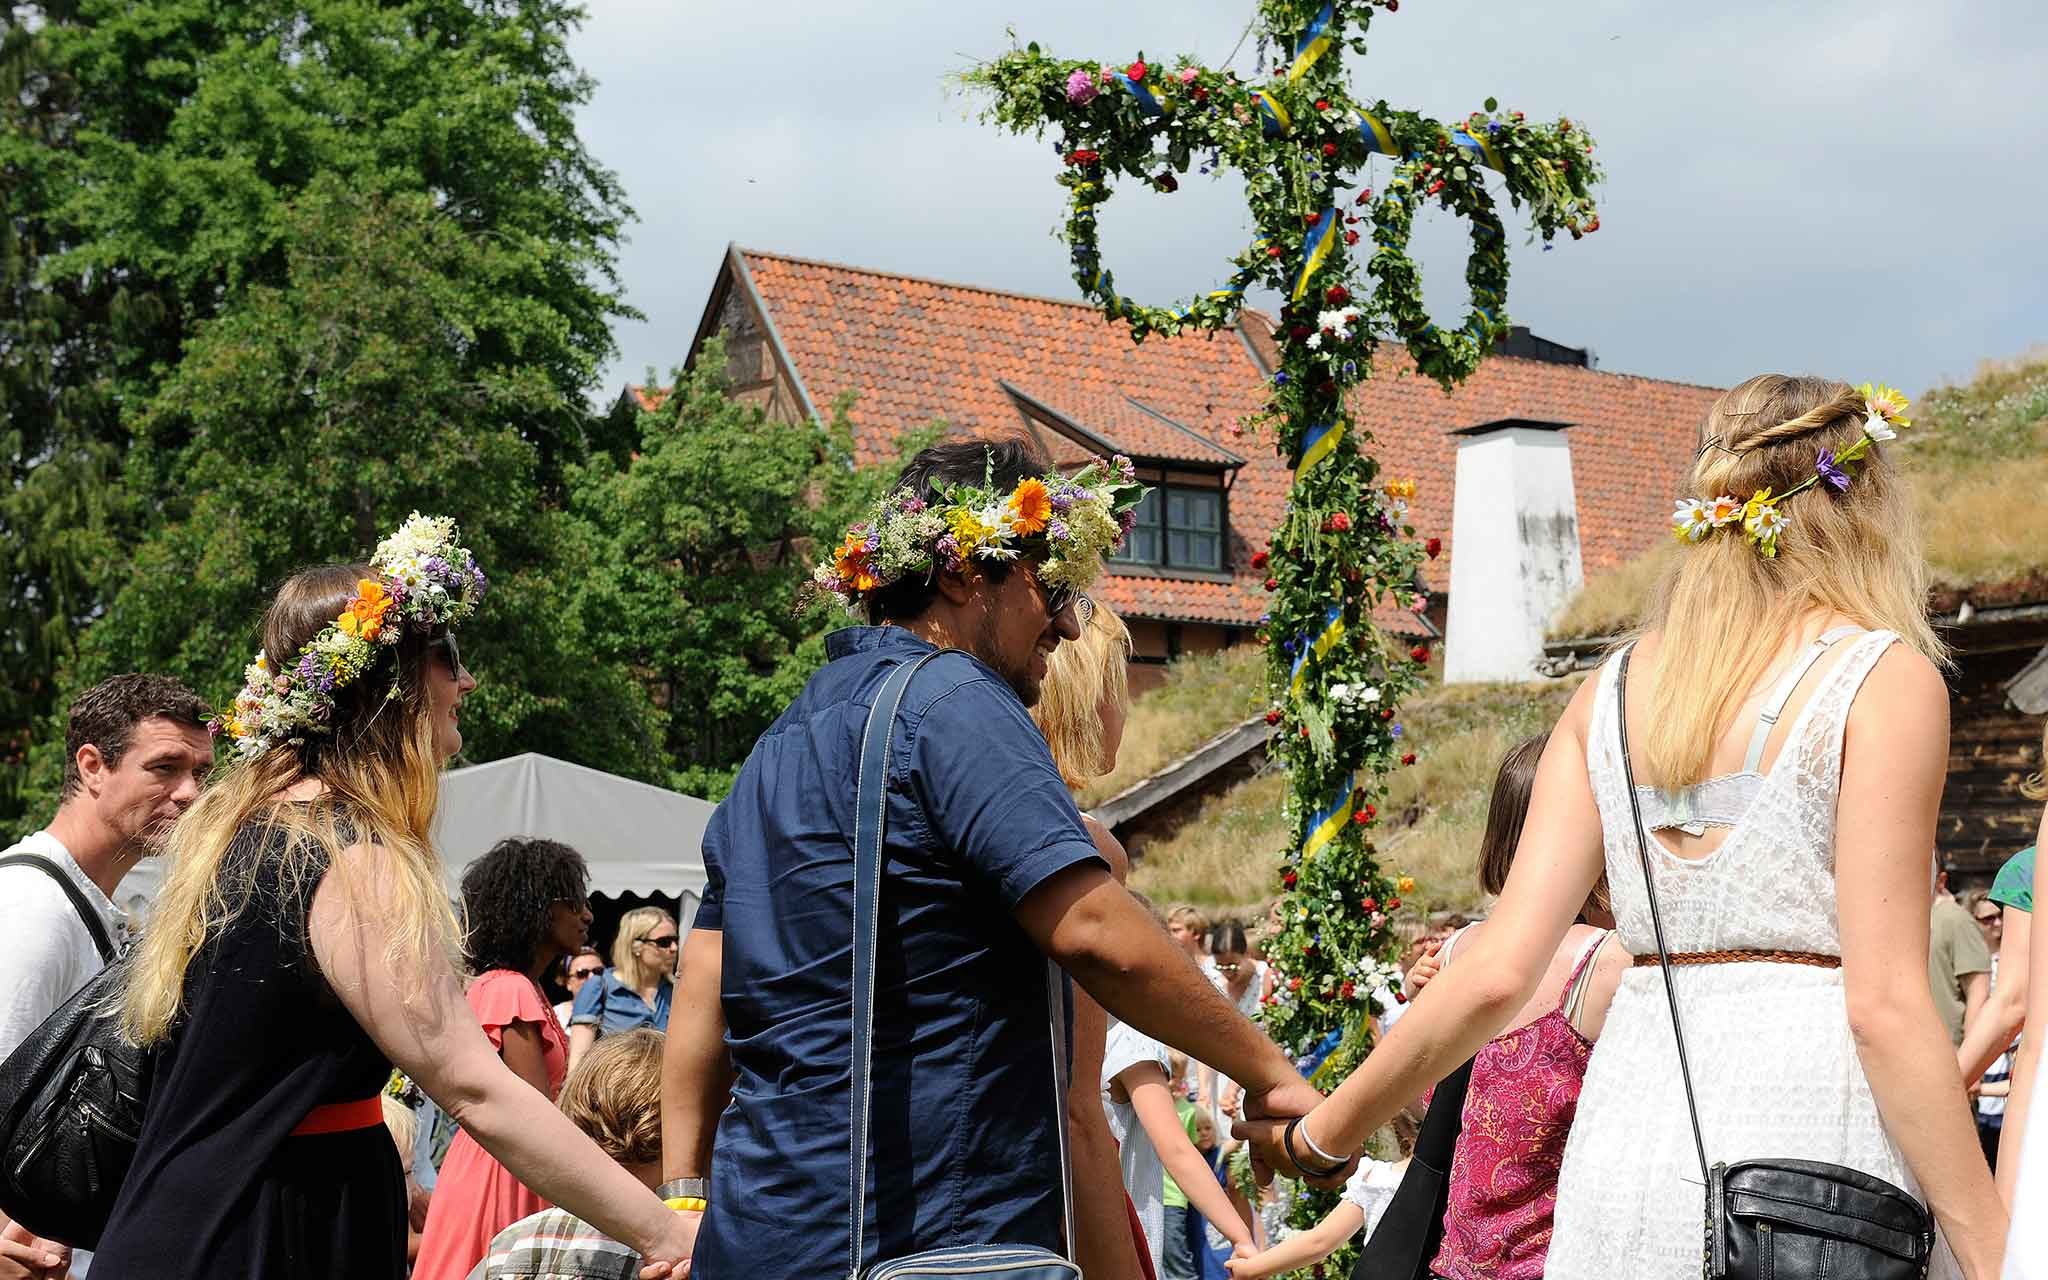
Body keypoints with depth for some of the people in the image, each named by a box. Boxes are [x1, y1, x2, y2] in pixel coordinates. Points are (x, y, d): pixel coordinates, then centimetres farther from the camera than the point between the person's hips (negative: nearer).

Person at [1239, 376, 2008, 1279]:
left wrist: (1324, 1128, 15)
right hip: (1812, 1133, -5)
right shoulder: (1886, 677, -3)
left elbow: (1496, 973, 4)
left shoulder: (1612, 690, 11)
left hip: (1630, 1129, 5)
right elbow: (1886, 1001, -10)